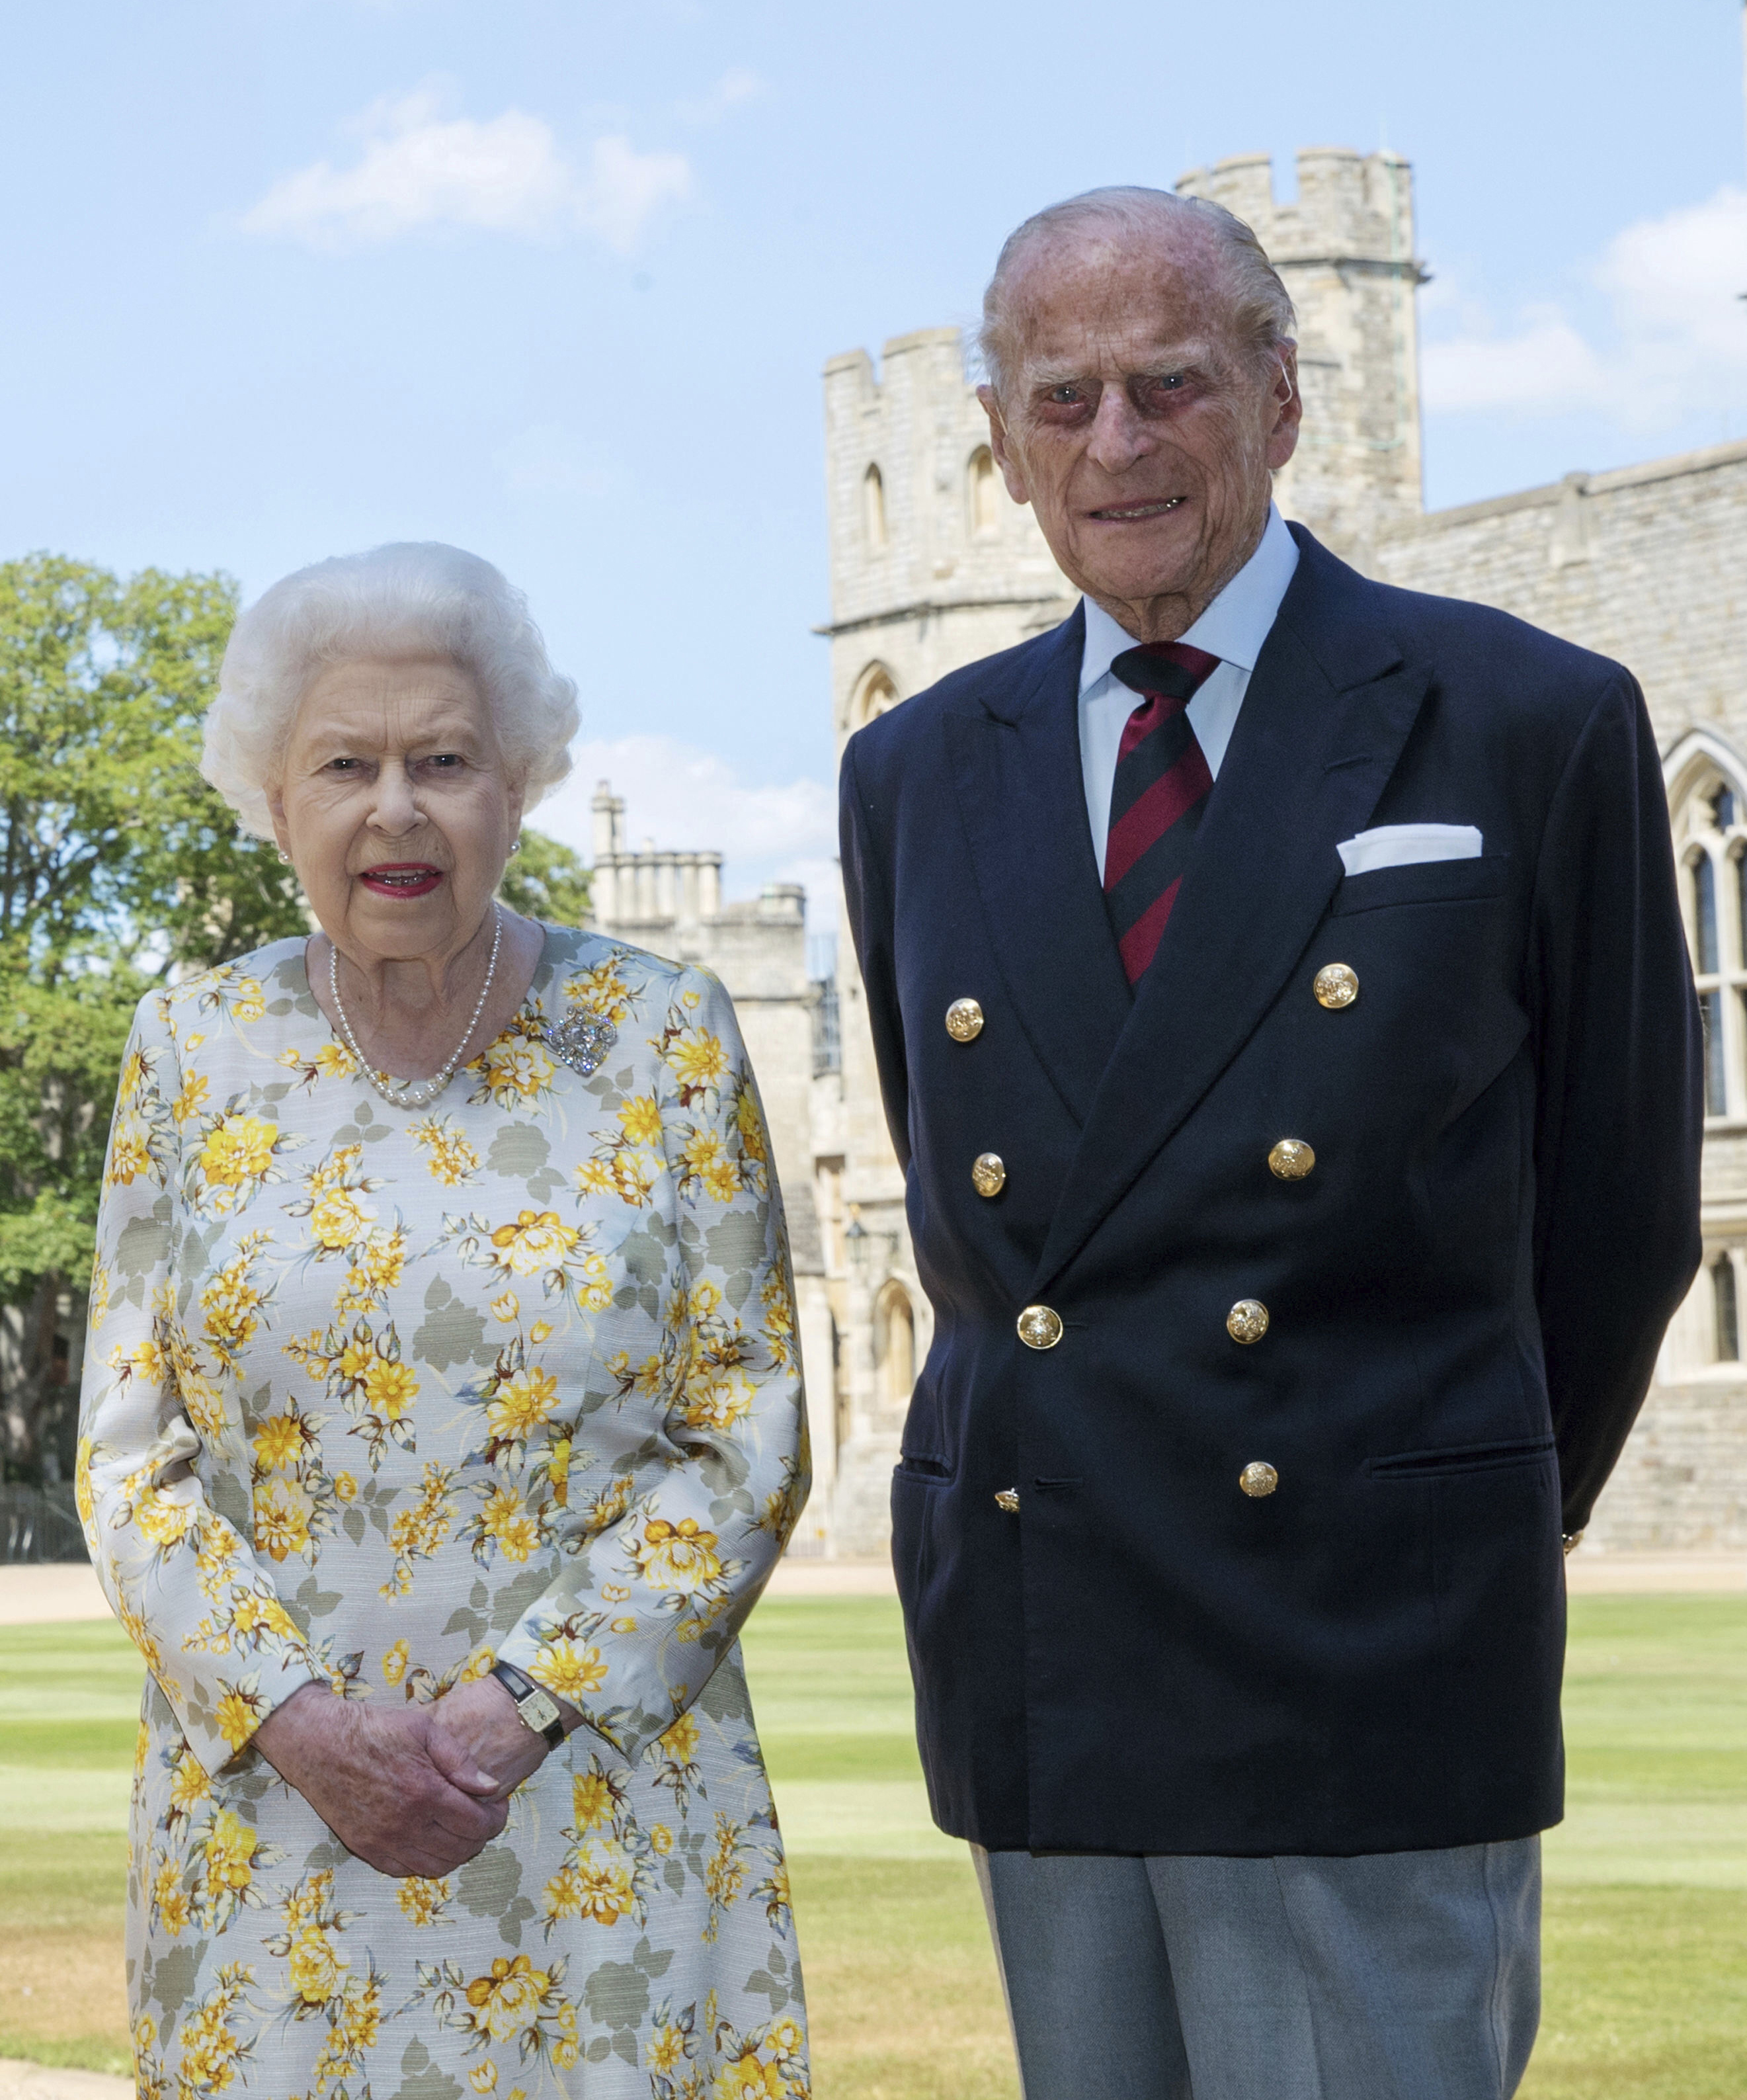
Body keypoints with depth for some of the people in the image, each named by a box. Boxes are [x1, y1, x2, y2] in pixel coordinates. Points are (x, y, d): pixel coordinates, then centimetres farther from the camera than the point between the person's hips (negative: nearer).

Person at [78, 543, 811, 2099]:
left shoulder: (667, 1040, 0)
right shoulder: (195, 1051, 4)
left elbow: (747, 1444, -2)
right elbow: (130, 1461, 4)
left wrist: (516, 1706, -13)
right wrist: (295, 1717, -12)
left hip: (604, 1821, -1)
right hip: (271, 1816, 1)